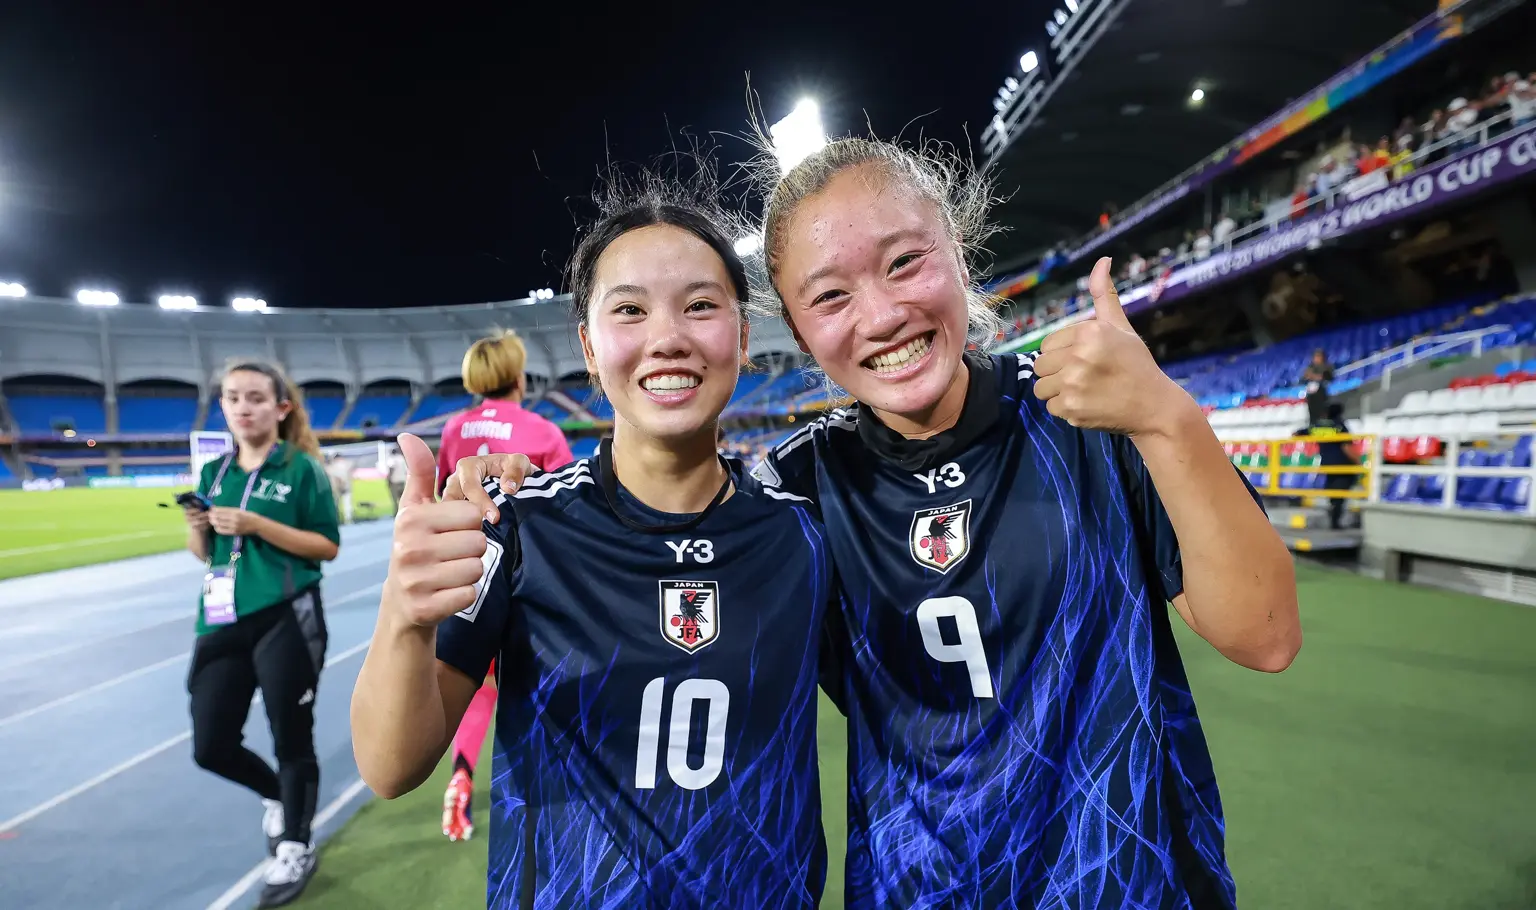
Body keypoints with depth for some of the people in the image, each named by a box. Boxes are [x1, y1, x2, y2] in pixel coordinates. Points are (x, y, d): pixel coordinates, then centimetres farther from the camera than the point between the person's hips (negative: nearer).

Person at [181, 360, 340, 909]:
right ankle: (278, 796, 41)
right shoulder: (214, 473, 9)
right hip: (223, 622, 6)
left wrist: (256, 524, -20)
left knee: (291, 739, 7)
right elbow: (205, 553, 16)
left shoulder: (301, 468, -8)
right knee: (211, 747, 10)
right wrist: (197, 529, -6)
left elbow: (328, 546, -12)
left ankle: (296, 849, 28)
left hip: (286, 621, -6)